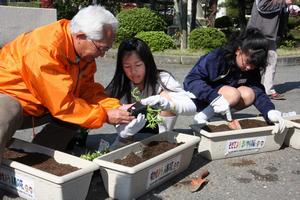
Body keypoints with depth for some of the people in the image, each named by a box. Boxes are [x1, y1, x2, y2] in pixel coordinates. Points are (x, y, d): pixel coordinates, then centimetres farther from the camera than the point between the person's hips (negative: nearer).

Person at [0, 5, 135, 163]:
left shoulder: (85, 50, -7)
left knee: (83, 109, -3)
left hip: (38, 107, 9)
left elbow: (88, 89, -3)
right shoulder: (44, 49, -32)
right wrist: (104, 116, -25)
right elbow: (62, 105, -30)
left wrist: (116, 108, -18)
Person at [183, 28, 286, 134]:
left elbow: (258, 92, -18)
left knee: (249, 94, -23)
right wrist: (214, 98, -47)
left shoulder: (252, 68, -8)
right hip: (204, 99, -5)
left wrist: (270, 111, -40)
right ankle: (202, 117, -16)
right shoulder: (217, 57, -24)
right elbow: (190, 80, -32)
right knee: (233, 94, -31)